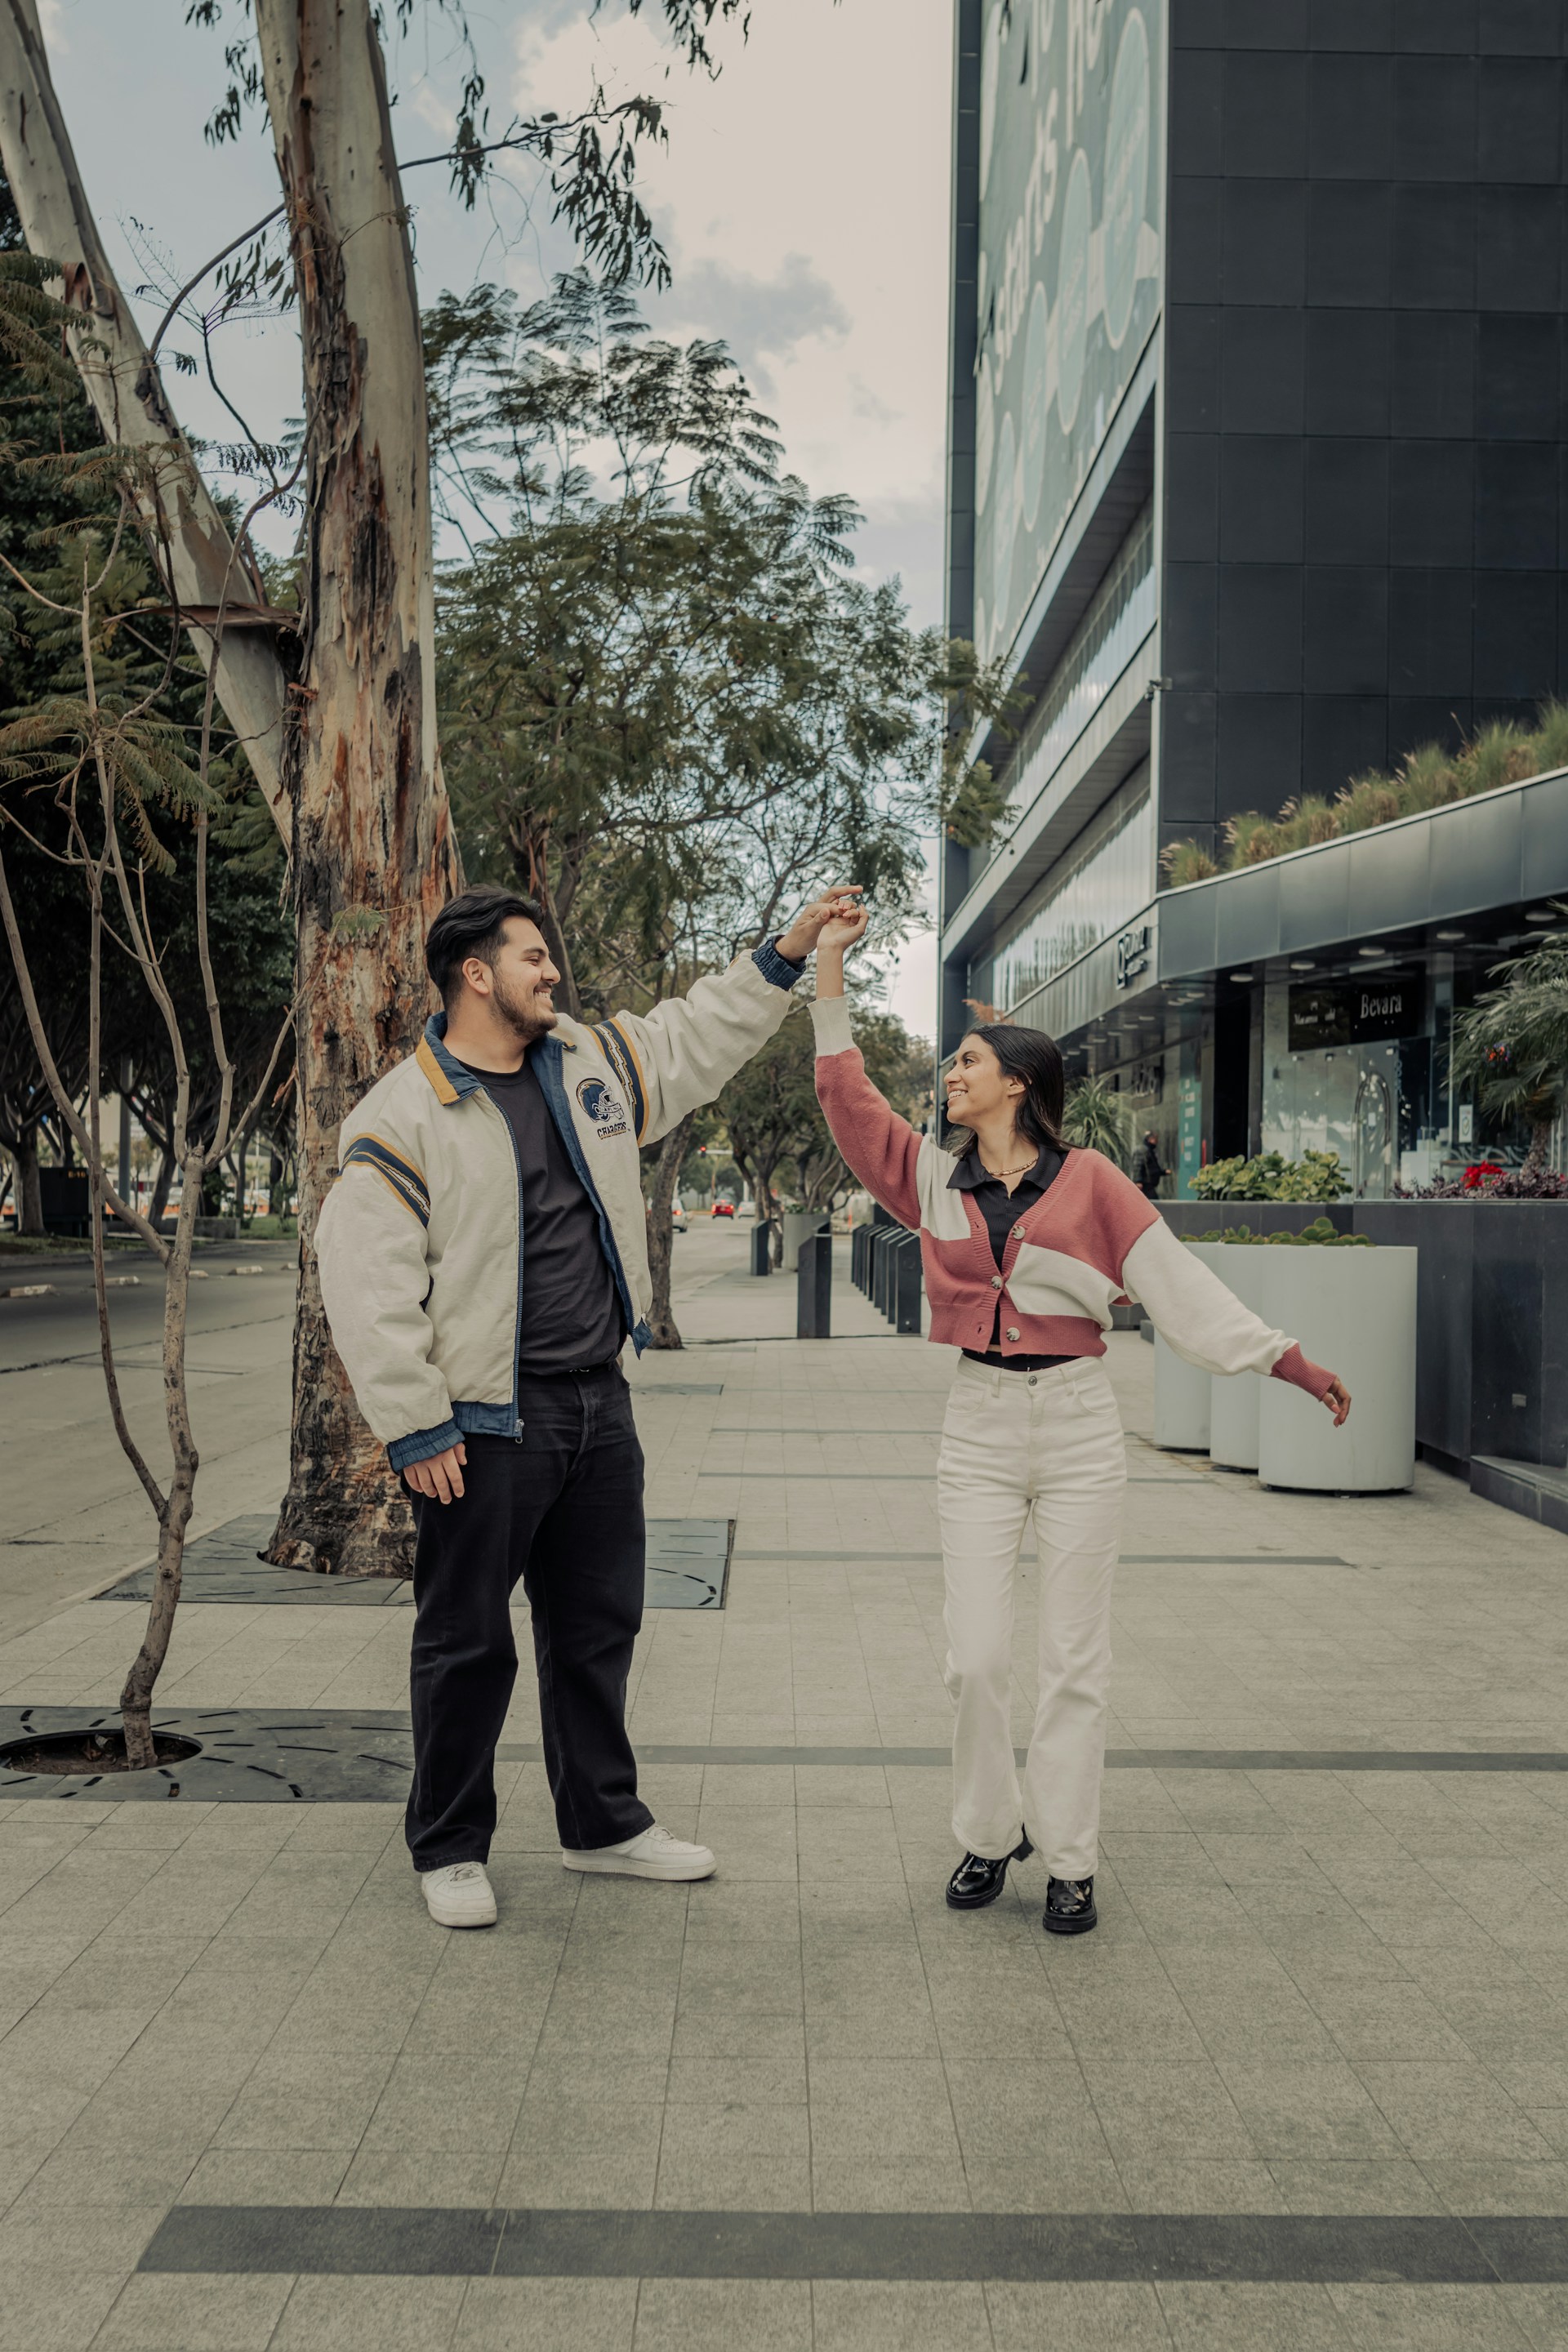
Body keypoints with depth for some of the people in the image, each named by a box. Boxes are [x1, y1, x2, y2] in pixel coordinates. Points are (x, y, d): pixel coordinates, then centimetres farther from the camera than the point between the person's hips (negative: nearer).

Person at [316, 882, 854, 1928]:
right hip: (486, 1425, -7)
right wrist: (417, 1430, -16)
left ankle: (605, 1822, 33)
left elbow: (697, 1038, 23)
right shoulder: (403, 1118, -12)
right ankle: (450, 1849, 23)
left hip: (600, 1407, 7)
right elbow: (367, 1284, -14)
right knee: (469, 1643, 5)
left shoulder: (593, 1063, 8)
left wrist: (784, 957, 17)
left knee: (600, 1624, 17)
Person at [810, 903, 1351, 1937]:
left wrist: (1289, 1359, -6)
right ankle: (991, 1834, 24)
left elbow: (1177, 1279, -3)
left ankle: (1070, 1862, 18)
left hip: (1080, 1425, -2)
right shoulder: (935, 1178, 6)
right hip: (980, 1426, 2)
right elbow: (848, 1097, 1)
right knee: (976, 1657, 2)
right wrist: (828, 969, -1)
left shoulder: (1088, 1181, -2)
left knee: (1075, 1658, 5)